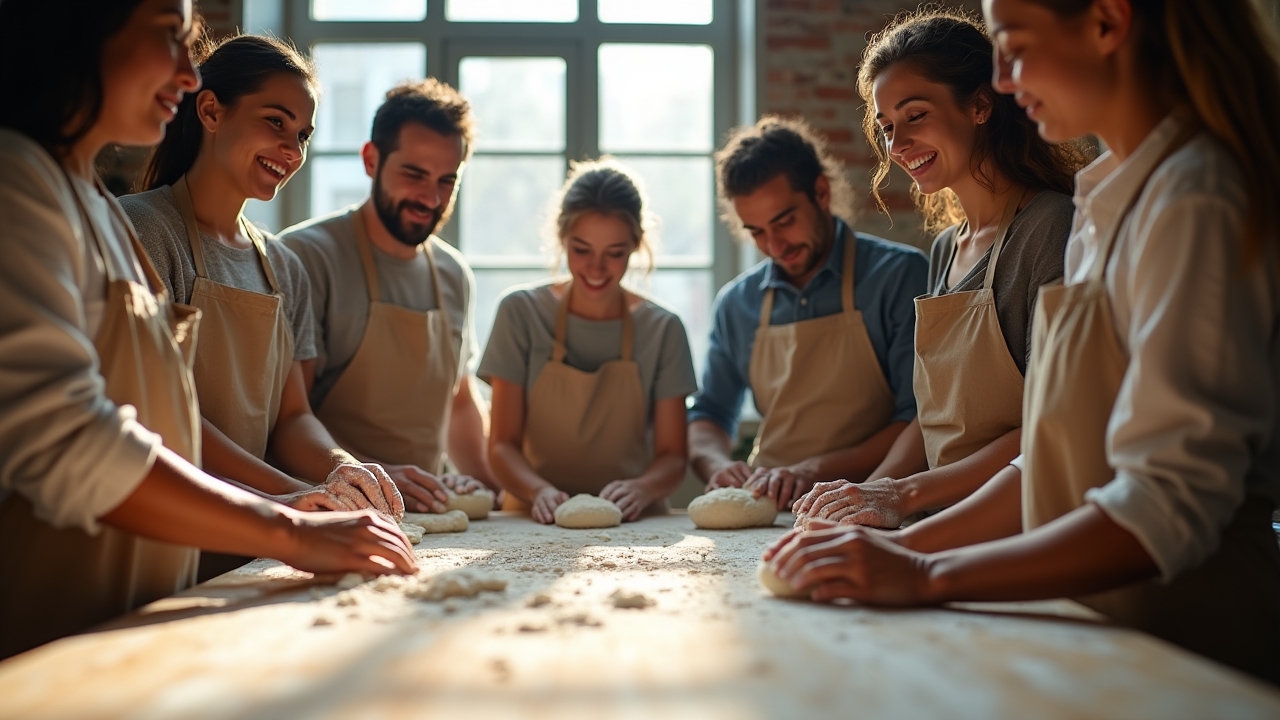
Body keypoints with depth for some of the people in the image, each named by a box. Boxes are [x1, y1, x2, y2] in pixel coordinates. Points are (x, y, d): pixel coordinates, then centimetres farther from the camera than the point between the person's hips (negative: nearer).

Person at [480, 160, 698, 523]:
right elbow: (502, 444, 0)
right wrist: (540, 491, -19)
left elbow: (672, 455, 4)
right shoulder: (521, 312, 2)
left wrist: (641, 489, -17)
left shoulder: (663, 329, 4)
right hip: (536, 521, 0)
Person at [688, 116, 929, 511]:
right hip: (766, 516, 5)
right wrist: (719, 465, -4)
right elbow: (707, 418, 18)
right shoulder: (736, 303, 10)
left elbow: (920, 422, -8)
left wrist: (816, 471, -17)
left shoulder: (900, 275, -3)